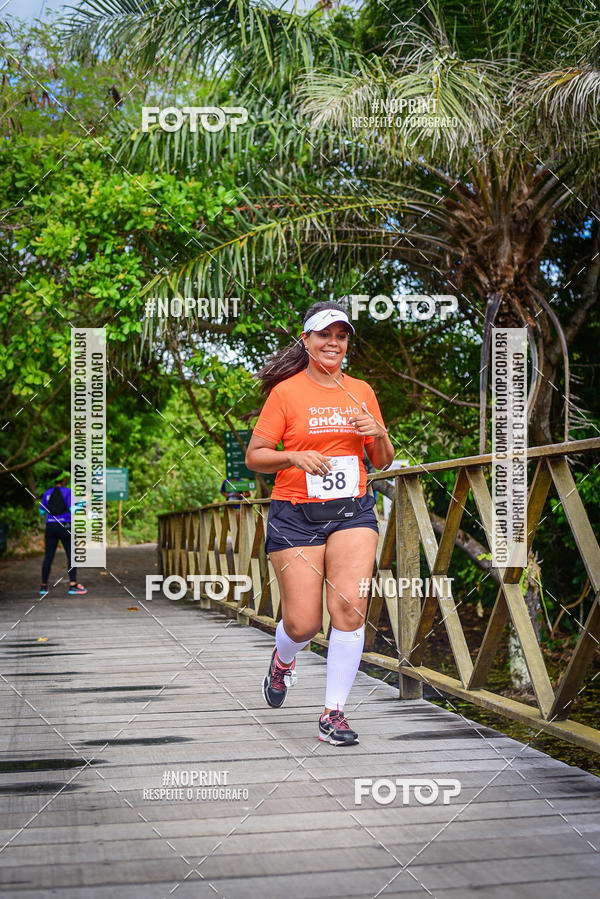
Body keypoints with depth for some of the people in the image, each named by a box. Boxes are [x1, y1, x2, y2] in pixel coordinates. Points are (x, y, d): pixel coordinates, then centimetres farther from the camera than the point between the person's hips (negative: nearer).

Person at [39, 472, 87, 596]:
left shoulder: (47, 493, 6)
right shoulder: (68, 492, -8)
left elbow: (42, 512, 11)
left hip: (50, 528, 4)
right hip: (65, 527, -4)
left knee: (48, 557, 10)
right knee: (72, 556, -2)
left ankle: (44, 586, 11)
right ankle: (73, 585, -13)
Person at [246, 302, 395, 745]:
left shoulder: (361, 391, 11)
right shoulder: (286, 392, -1)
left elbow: (383, 462, 18)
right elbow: (254, 456, -1)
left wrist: (378, 434, -4)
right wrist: (295, 456, -18)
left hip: (352, 512, 3)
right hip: (295, 516, -3)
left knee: (350, 607, -14)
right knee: (303, 623, -3)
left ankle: (334, 711, 0)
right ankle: (283, 660, 35)